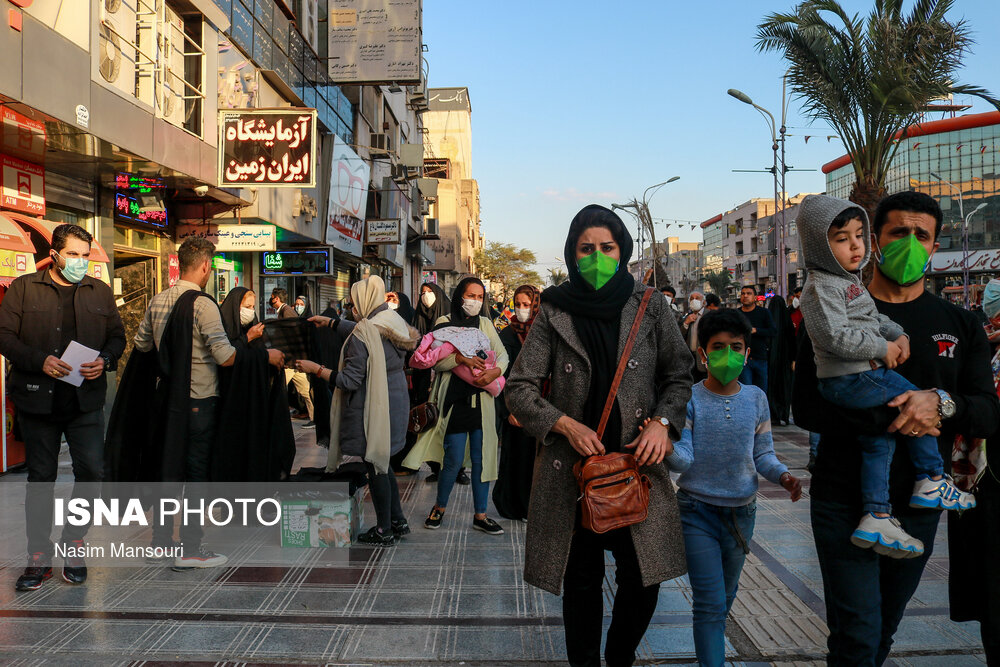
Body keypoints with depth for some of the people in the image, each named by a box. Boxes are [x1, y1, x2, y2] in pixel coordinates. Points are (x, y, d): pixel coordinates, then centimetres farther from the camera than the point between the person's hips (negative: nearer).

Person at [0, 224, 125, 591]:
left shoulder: (100, 292, 10)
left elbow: (117, 336, 13)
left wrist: (105, 361, -8)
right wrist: (40, 361, -17)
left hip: (86, 398, 1)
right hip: (37, 398, -1)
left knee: (92, 472, -4)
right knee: (41, 478, 8)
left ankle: (73, 543, 18)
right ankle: (39, 556, 21)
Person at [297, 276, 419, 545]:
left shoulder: (362, 334, -20)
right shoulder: (393, 322, 5)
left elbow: (350, 381, -19)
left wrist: (315, 369, -10)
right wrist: (331, 322, 33)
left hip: (372, 410, -8)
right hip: (395, 404, 8)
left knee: (375, 466, 3)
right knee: (382, 464, 20)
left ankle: (384, 531, 14)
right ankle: (398, 521, 27)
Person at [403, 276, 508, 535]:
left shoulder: (485, 324, 12)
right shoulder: (444, 324, 0)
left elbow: (502, 354, 9)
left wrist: (494, 371, -11)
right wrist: (460, 358, -23)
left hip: (482, 400, 4)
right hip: (455, 400, -4)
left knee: (481, 458, 5)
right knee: (454, 460, -2)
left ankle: (480, 515, 17)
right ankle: (440, 508, 22)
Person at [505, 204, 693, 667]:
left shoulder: (650, 309, 3)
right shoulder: (554, 312, 0)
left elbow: (679, 377, 11)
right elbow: (519, 388, 0)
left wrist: (662, 423, -6)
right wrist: (566, 425, -13)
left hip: (637, 463, 1)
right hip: (572, 464, -1)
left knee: (642, 581, 4)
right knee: (582, 581, 10)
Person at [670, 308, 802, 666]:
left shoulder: (756, 399, -1)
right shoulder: (689, 399, -11)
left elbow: (763, 454, 4)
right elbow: (683, 459, -18)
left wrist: (782, 475, -16)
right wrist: (668, 448, -40)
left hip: (741, 512, 4)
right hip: (697, 512, -4)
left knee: (725, 596, 22)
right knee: (710, 603, -7)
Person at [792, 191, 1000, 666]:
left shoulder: (960, 326, 7)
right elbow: (806, 408, -13)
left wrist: (942, 404, -21)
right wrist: (892, 421, -23)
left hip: (919, 504, 4)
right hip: (844, 501, -3)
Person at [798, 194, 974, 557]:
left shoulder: (848, 280, 17)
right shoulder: (821, 287, -17)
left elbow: (871, 317, 25)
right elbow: (836, 336, -26)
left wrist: (898, 335, 8)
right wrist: (881, 348, -17)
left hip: (862, 376, 10)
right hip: (851, 378, -10)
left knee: (878, 440, 13)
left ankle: (876, 518, 18)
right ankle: (931, 481, 10)